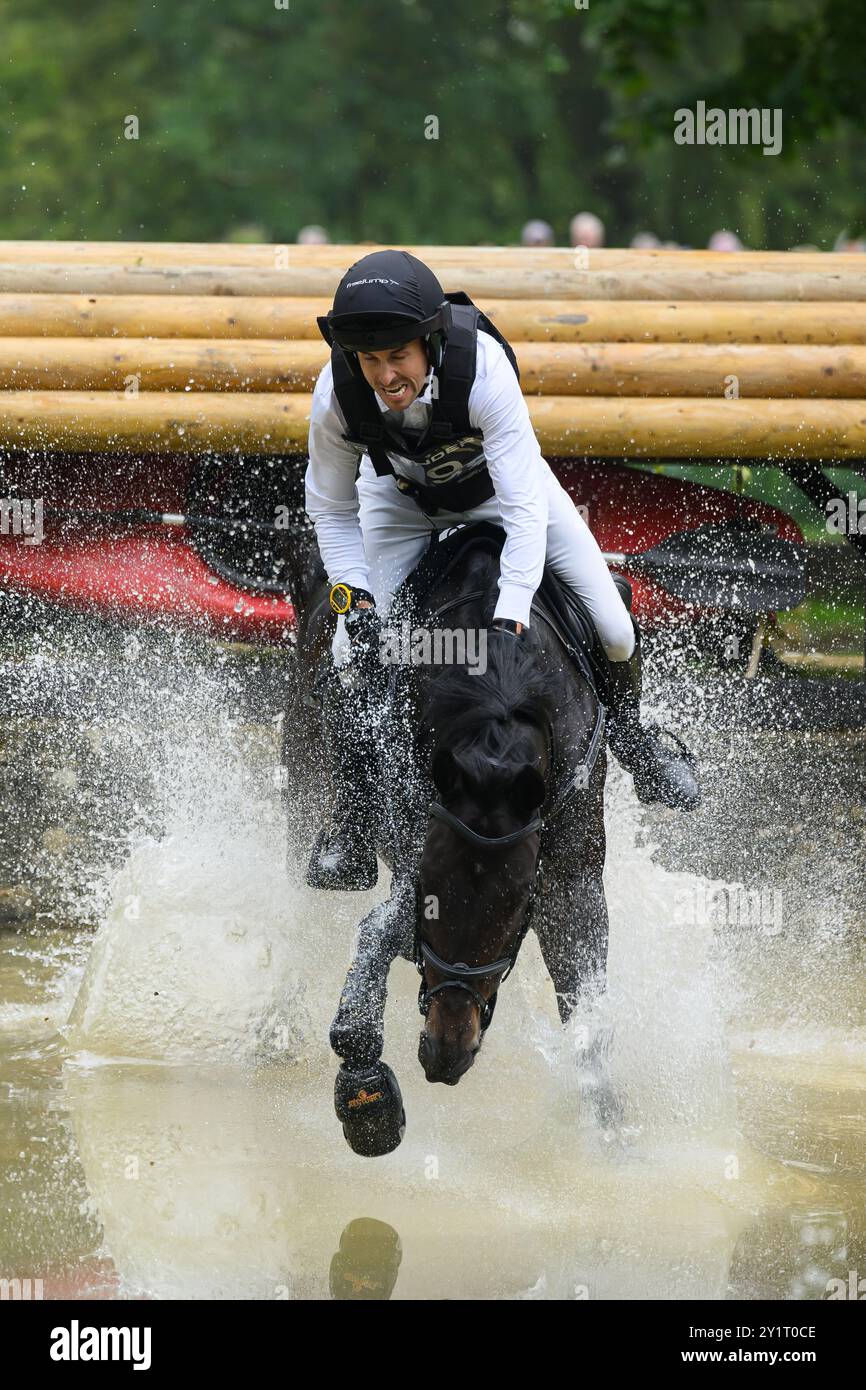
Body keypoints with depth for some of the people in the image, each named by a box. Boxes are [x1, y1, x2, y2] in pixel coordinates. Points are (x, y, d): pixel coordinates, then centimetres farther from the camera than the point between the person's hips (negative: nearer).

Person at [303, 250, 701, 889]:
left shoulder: (482, 366, -41)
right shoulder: (337, 396, -32)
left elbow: (524, 506, -40)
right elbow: (331, 508, -13)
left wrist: (509, 614, -49)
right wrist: (356, 595, -26)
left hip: (499, 485, -1)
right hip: (402, 501, 1)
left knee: (613, 631, -8)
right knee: (353, 653, -15)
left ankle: (627, 726, 26)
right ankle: (353, 817, 3)